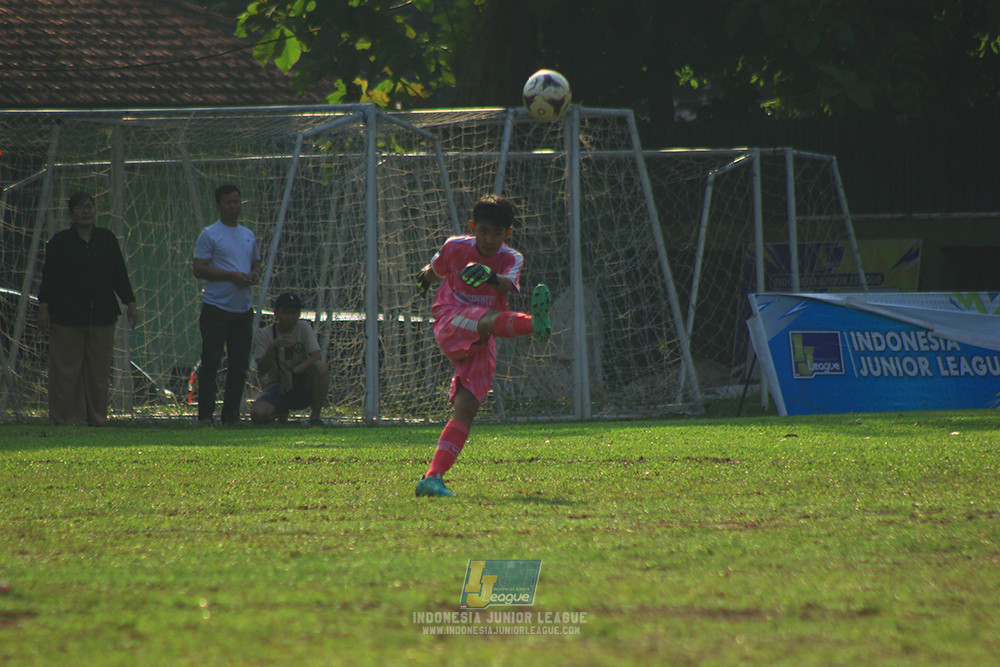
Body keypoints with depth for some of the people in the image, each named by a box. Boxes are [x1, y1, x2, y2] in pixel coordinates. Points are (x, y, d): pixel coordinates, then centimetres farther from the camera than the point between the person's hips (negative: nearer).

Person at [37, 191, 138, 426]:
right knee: (66, 368, -2)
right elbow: (49, 277, 2)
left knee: (99, 369, 2)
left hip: (102, 316, 3)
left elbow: (119, 275, 14)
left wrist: (130, 303, 9)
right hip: (67, 316, -3)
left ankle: (97, 416, 9)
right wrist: (44, 307, -5)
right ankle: (65, 417, 3)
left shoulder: (107, 239, 11)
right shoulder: (60, 242, 3)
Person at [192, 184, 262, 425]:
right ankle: (206, 413, -5)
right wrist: (232, 275, -18)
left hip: (243, 308, 6)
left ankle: (231, 413, 12)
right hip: (216, 307, -6)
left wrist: (255, 275, 2)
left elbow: (256, 263, 26)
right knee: (211, 362, -7)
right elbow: (199, 269, -11)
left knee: (240, 364, 6)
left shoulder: (248, 235, 16)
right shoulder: (210, 234, -4)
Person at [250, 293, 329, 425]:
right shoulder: (263, 334, -4)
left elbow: (316, 357, -15)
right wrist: (272, 347, -30)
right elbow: (262, 370, -13)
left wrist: (292, 372, -27)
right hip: (276, 387, 0)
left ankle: (315, 416, -13)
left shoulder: (304, 327, -3)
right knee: (257, 414, -31)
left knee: (321, 366, -32)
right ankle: (281, 413, 9)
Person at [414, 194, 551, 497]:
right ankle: (534, 323, -71)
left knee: (467, 408, -9)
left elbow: (509, 286, -24)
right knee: (488, 319, -36)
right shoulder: (455, 248, 3)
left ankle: (433, 478, -11)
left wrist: (493, 278, -42)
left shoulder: (511, 260, 1)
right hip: (451, 323, -2)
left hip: (481, 345, 2)